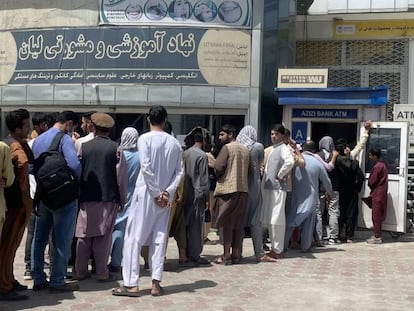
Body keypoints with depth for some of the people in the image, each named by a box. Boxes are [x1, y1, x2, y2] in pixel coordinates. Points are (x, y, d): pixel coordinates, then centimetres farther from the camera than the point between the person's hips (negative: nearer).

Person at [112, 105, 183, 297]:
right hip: (165, 197, 4)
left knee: (134, 237, 2)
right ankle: (156, 284, 8)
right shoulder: (174, 143, 7)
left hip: (146, 194, -4)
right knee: (159, 238, 9)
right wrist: (167, 192, -5)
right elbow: (179, 172, 0)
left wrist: (156, 193, -11)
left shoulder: (145, 139, -7)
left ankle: (131, 284, 1)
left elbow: (146, 168, -16)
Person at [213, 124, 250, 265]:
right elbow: (248, 169, 14)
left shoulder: (227, 148, -7)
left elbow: (218, 167, -13)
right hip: (243, 189, 6)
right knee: (238, 223, 10)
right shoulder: (245, 149, 13)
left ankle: (226, 255, 1)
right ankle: (236, 254, 14)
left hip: (227, 189, -6)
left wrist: (218, 176, 6)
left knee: (225, 222, 0)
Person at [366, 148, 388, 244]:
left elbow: (371, 182, -15)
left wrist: (371, 190, 5)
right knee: (378, 216, 13)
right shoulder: (382, 165, 13)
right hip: (382, 193, 9)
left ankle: (377, 237, -2)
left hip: (377, 195, -9)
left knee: (376, 216, -5)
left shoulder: (377, 167, -17)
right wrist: (372, 190, 11)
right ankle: (377, 235, 19)